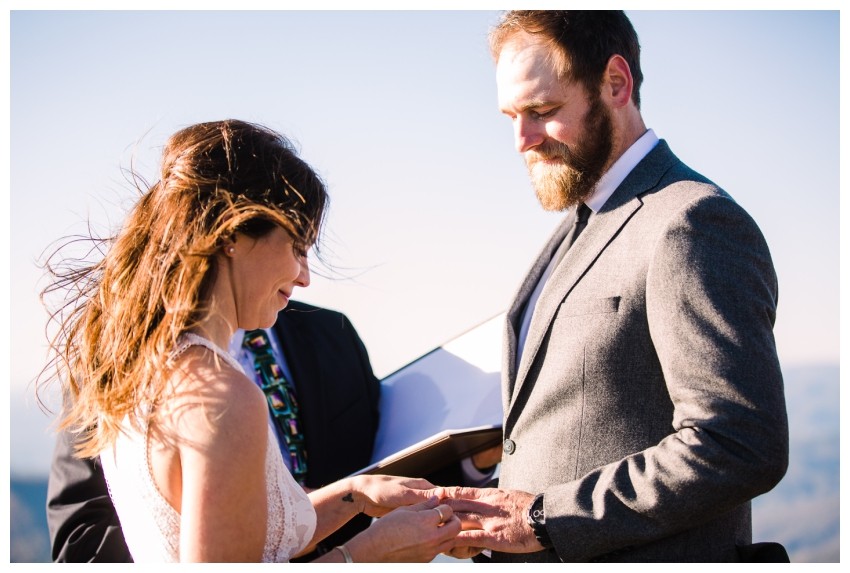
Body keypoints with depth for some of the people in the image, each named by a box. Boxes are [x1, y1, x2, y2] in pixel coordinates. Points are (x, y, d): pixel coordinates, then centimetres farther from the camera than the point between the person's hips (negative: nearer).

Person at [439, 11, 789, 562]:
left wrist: (544, 518, -21)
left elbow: (742, 448, -26)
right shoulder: (582, 225, 13)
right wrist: (484, 513, -1)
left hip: (641, 559, -9)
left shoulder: (694, 222, -17)